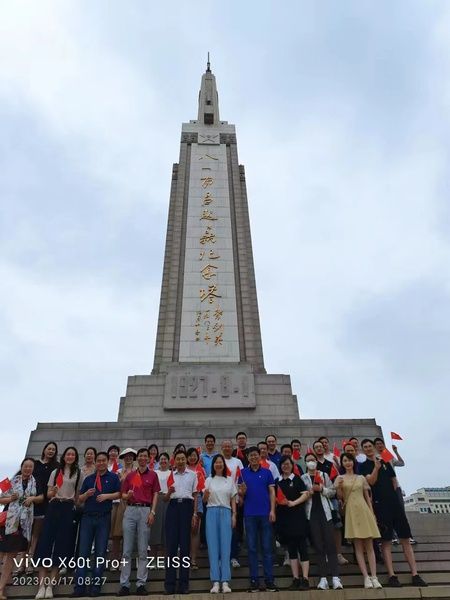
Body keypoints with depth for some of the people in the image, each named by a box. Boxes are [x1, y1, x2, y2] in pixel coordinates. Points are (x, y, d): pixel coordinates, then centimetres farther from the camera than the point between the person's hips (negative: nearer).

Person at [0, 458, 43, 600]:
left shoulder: (36, 482, 8)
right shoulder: (13, 481, 5)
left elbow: (41, 497, 6)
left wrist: (32, 498, -11)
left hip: (25, 521, 1)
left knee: (13, 552, 5)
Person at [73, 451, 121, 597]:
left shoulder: (113, 477, 3)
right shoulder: (88, 478, 10)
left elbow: (119, 493, -2)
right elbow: (80, 499, 12)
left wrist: (107, 496, -16)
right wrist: (87, 494, -9)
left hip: (104, 518, -2)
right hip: (87, 517, 2)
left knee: (100, 552, 3)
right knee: (83, 552, 1)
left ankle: (95, 585, 13)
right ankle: (79, 586, 7)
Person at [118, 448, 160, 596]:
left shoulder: (152, 475, 6)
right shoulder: (130, 475, 11)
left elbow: (155, 495, 4)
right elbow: (123, 495, 13)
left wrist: (152, 512, -7)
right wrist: (128, 496, -10)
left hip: (145, 510, -2)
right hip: (130, 510, 2)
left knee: (142, 550, 2)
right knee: (127, 550, 3)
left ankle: (141, 583, 10)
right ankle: (124, 584, 10)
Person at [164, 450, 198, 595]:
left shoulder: (192, 475, 8)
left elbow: (195, 496, 8)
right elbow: (165, 499, 12)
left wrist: (195, 514, -1)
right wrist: (169, 492, -11)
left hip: (187, 506, -1)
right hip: (173, 507, 1)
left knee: (185, 545, 0)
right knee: (171, 544, -1)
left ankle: (183, 583, 9)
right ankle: (170, 583, 7)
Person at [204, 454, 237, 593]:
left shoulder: (230, 480, 9)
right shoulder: (208, 480, 7)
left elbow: (233, 499, 11)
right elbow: (204, 500, 6)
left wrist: (234, 515, 2)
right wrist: (205, 494, -16)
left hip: (226, 512, 0)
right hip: (212, 512, 0)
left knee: (226, 547, -2)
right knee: (213, 547, -1)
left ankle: (225, 582, 2)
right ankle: (215, 582, 3)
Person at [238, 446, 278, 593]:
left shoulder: (267, 472, 3)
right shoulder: (243, 473, 5)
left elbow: (272, 492, 2)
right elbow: (240, 495, 8)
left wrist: (272, 510, -8)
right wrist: (242, 491, -15)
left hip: (265, 513, 0)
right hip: (249, 514, 1)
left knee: (267, 547, 4)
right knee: (252, 548, 6)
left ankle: (269, 580, 11)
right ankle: (254, 580, 14)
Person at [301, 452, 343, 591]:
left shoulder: (324, 475, 9)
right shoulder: (302, 477, 5)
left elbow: (333, 491, 4)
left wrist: (322, 489, -12)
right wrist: (311, 490, -15)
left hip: (325, 512, 1)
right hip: (312, 514, -1)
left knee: (330, 544, -4)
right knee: (319, 546, 2)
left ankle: (335, 578, -4)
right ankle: (323, 579, 6)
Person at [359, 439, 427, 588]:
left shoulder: (385, 462, 14)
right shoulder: (363, 466, 2)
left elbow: (394, 480, 19)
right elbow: (371, 481, -12)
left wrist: (394, 495, 8)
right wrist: (376, 467, -22)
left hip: (394, 502, 4)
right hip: (380, 505, -4)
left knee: (405, 539, 2)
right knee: (386, 541, -3)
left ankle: (415, 575, 5)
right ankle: (392, 576, 0)